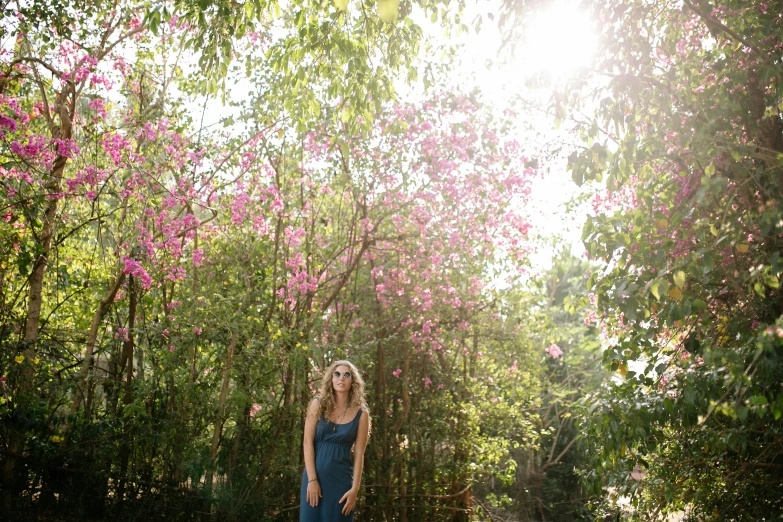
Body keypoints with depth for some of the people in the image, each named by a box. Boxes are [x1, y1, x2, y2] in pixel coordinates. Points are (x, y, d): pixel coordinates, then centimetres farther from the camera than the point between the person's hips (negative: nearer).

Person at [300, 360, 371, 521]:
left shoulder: (361, 413, 0)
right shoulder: (318, 405, 0)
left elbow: (359, 454, -2)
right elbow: (308, 442, -4)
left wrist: (355, 488, -8)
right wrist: (312, 479, -12)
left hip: (341, 478, 0)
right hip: (314, 475, 0)